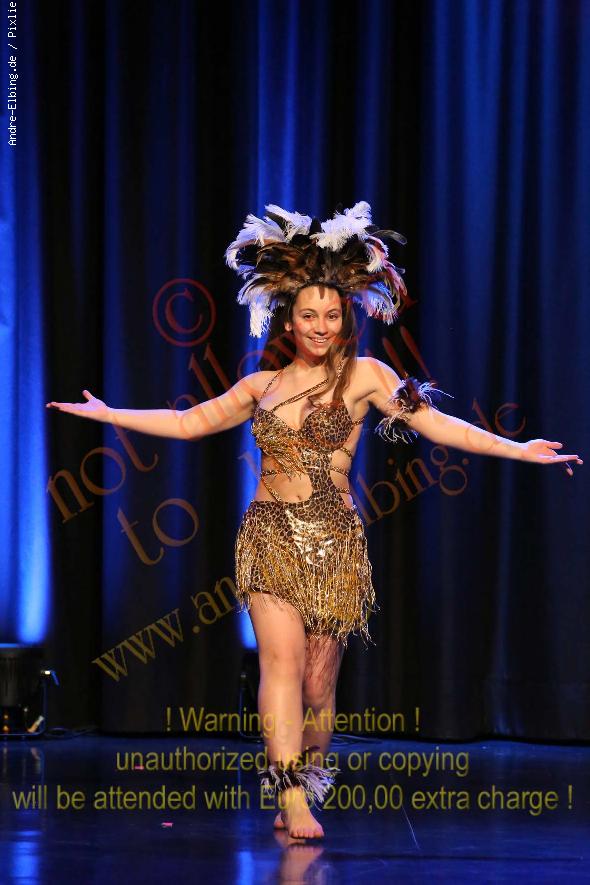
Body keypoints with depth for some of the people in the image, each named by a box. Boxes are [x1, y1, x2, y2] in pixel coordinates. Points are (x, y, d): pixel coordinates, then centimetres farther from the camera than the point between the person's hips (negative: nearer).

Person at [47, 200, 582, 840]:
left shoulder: (364, 375, 4)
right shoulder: (261, 386, 12)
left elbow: (436, 424, 0)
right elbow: (189, 423, 22)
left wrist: (517, 450, -8)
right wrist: (107, 413, 22)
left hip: (336, 543, -1)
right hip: (271, 536, 1)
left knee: (319, 679, 0)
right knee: (283, 657, -15)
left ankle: (307, 794, 16)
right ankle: (293, 799, -20)